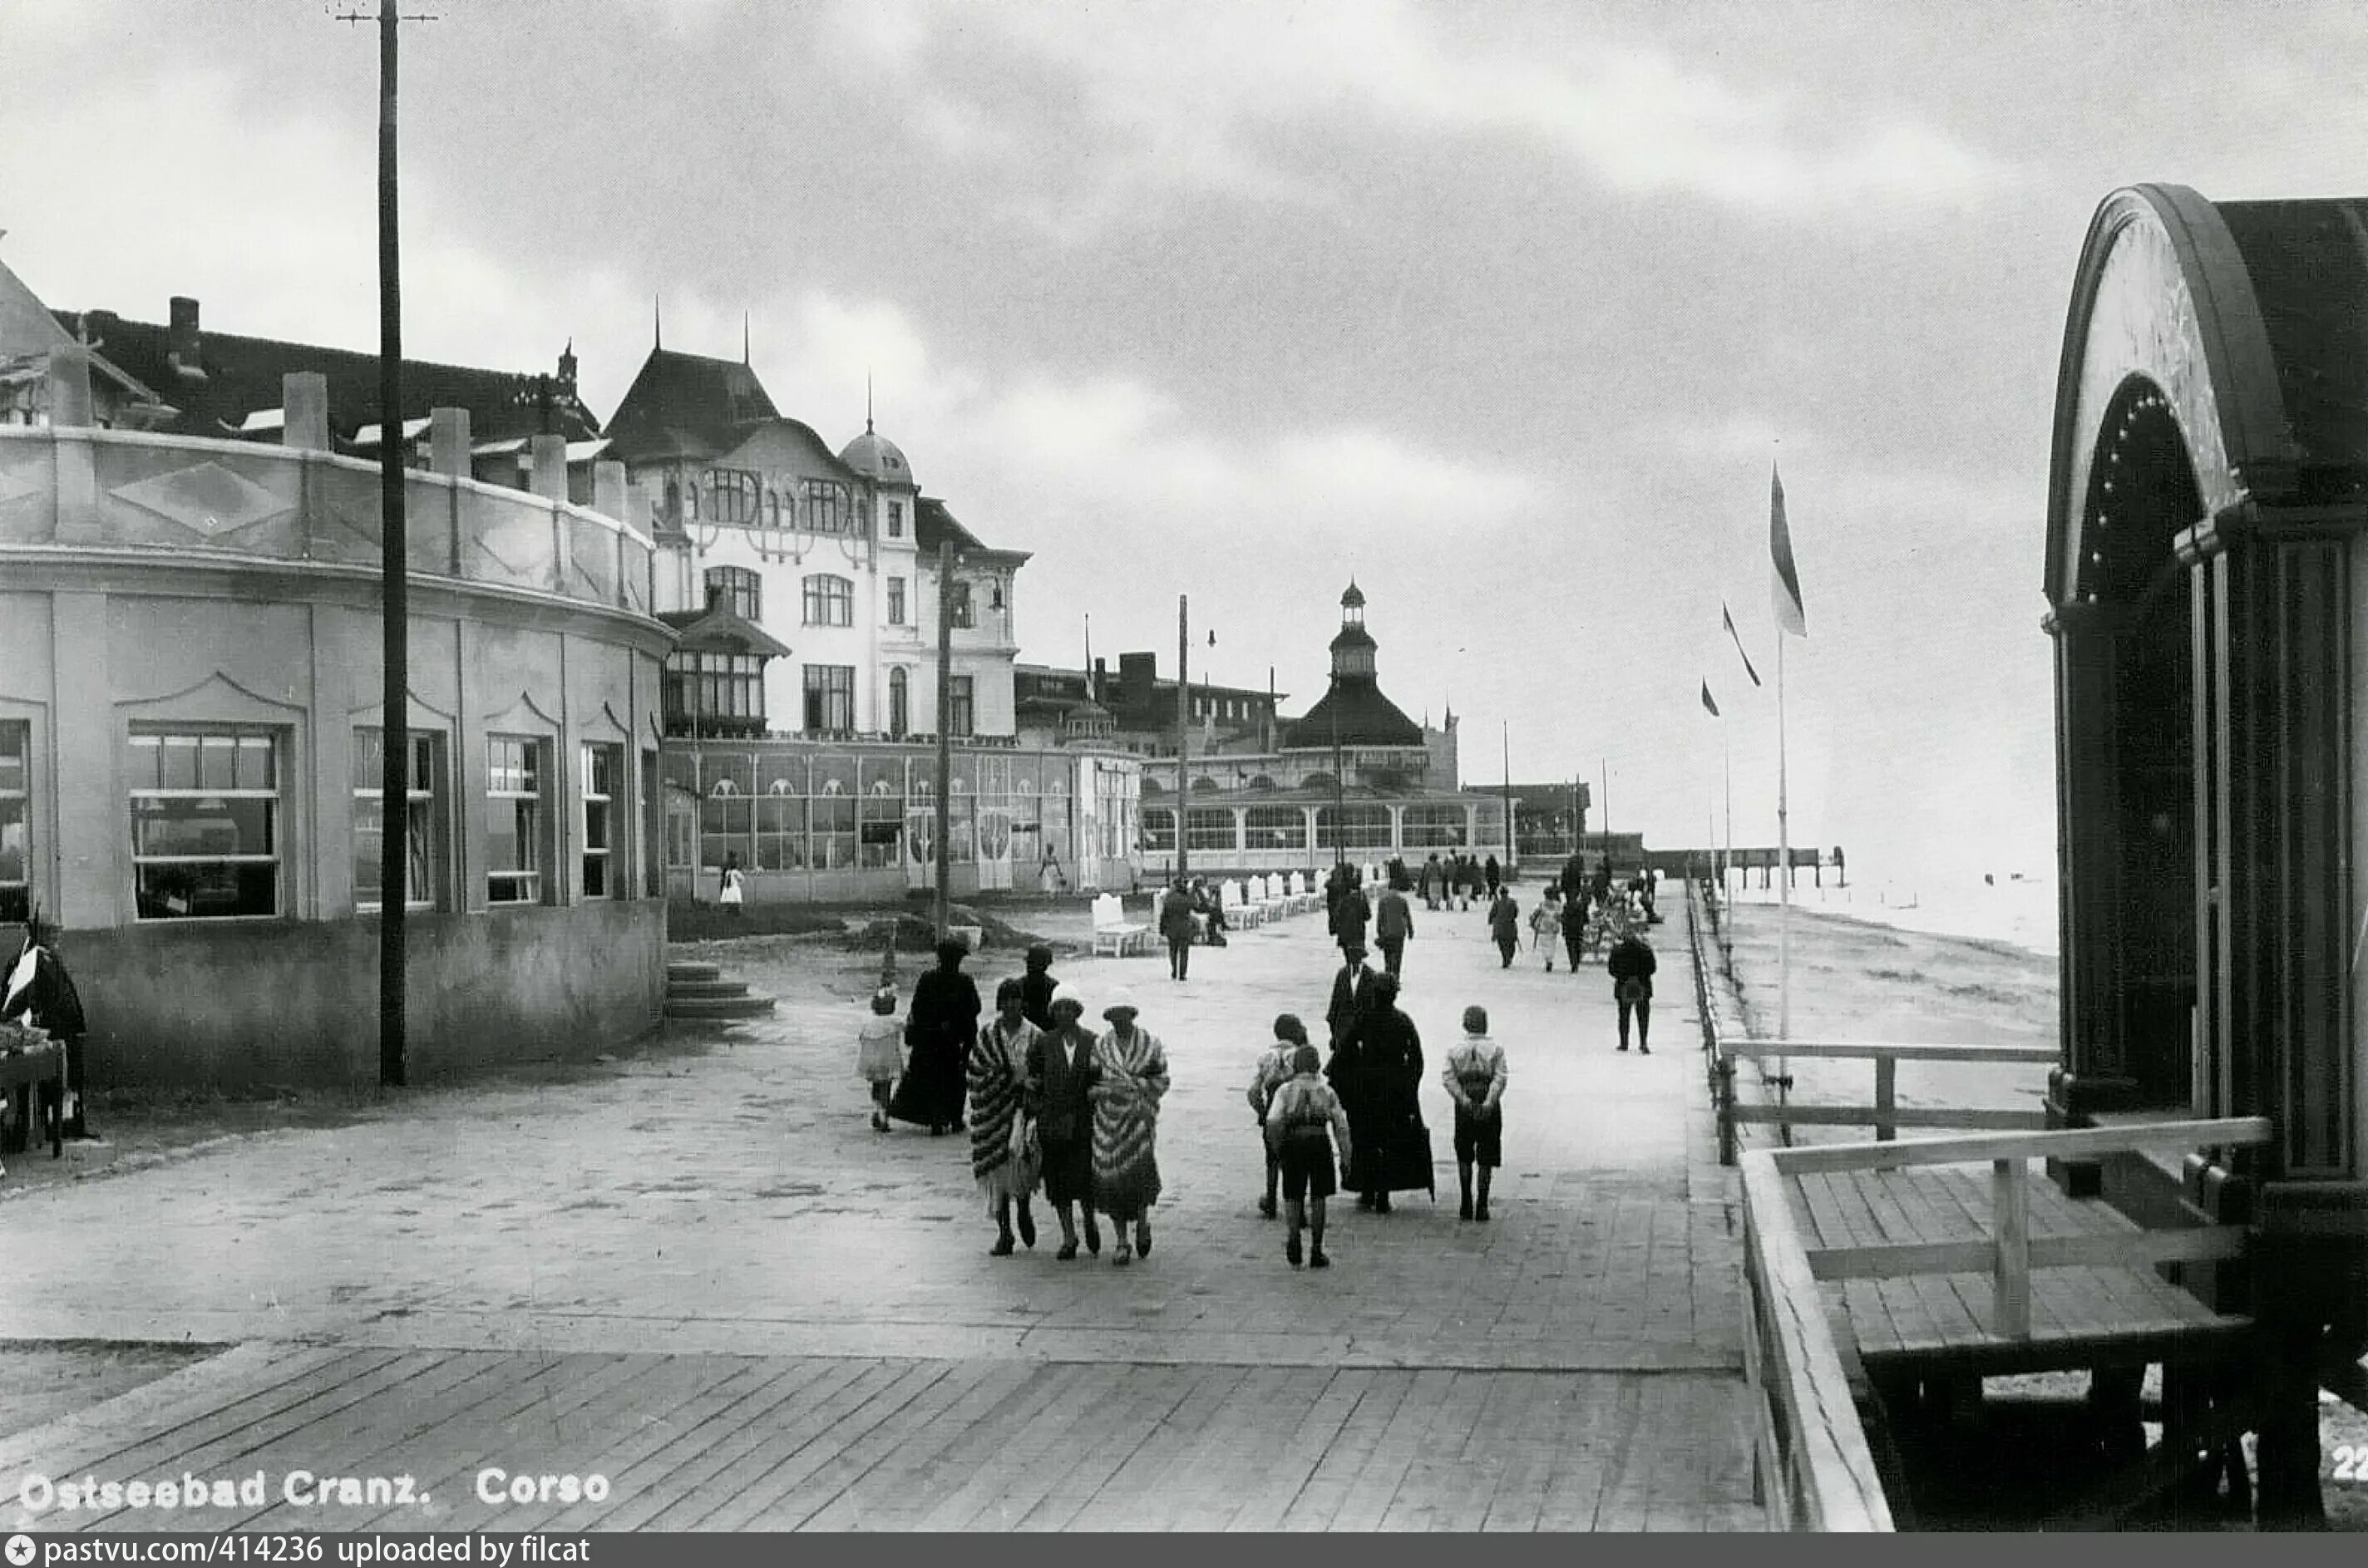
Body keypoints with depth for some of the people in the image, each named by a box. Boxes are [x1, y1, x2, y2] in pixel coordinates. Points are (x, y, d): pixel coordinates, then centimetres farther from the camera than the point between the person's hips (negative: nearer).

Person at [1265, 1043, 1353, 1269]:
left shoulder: (1285, 1089, 10)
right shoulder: (1327, 1091, 16)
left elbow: (1273, 1123, -3)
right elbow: (1341, 1126, 11)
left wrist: (1275, 1150, 6)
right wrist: (1346, 1158, 12)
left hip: (1294, 1142, -1)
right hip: (1320, 1141, 1)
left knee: (1295, 1198, 12)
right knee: (1318, 1199, 9)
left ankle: (1294, 1238, -11)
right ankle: (1316, 1253, 8)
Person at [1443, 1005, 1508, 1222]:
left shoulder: (1455, 1049, 4)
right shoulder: (1496, 1049, 1)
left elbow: (1448, 1077, -9)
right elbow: (1500, 1078, -12)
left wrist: (1462, 1098, -16)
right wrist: (1489, 1102, -19)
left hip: (1464, 1108, 1)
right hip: (1490, 1109, -1)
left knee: (1464, 1157, 15)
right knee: (1486, 1160, 6)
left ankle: (1466, 1205, 9)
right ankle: (1482, 1207, 3)